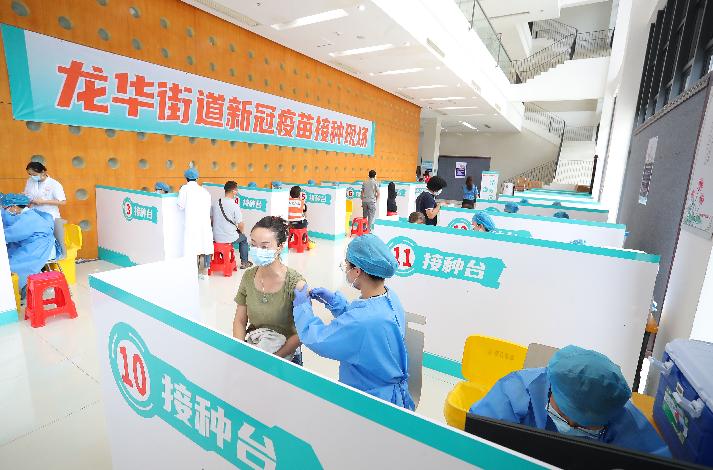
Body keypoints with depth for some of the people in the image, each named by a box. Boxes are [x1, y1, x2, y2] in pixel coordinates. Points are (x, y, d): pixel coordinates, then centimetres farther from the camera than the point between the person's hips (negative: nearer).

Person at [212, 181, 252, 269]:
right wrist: (242, 232, 7)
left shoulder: (215, 203, -3)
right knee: (244, 238, 25)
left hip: (216, 237, 5)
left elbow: (211, 219, 9)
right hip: (229, 238, -5)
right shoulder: (235, 205, -18)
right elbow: (241, 225, -15)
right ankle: (244, 262, 33)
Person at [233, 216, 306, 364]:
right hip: (250, 347, 5)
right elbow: (240, 321, 6)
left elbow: (301, 333, -12)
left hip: (285, 353, -4)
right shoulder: (248, 277, -1)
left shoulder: (296, 283, -17)